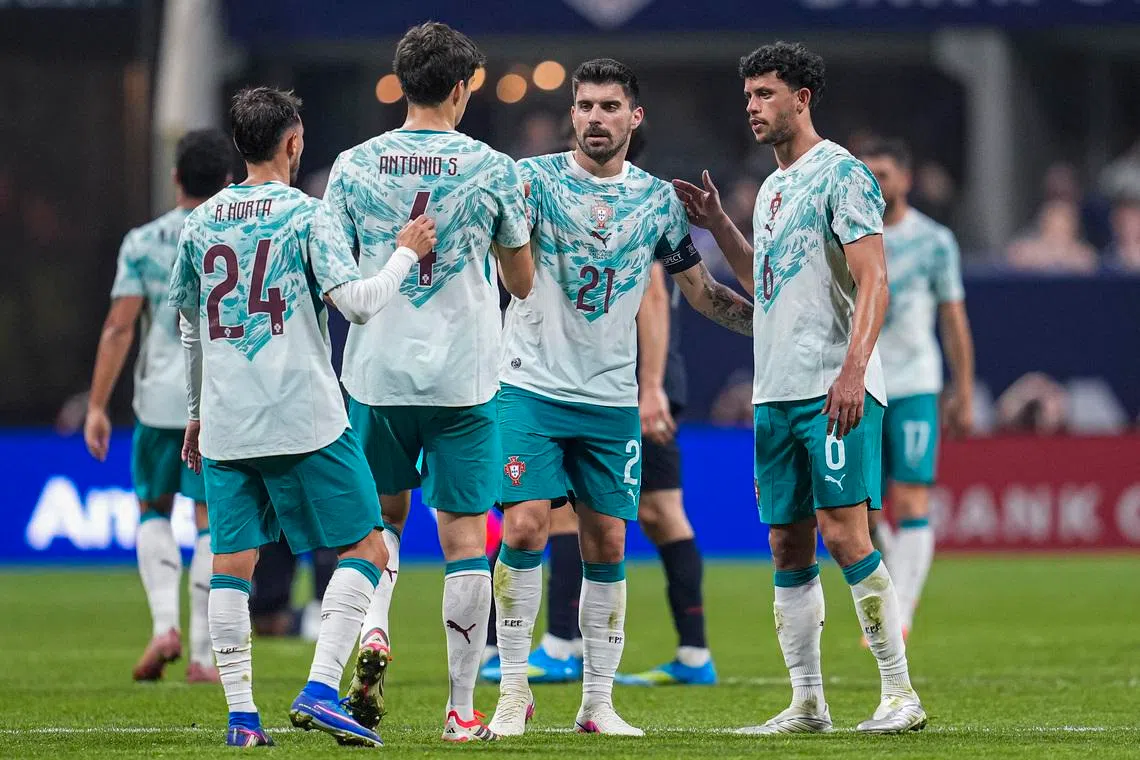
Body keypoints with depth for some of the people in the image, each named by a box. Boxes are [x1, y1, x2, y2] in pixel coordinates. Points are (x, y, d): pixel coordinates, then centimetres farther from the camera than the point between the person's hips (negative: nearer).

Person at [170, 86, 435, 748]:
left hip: (225, 425, 5)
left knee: (233, 562, 8)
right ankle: (321, 690, -11)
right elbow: (357, 303, -14)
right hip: (305, 417, -5)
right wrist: (407, 254, 2)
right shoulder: (306, 215, -6)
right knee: (365, 548, 3)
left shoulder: (202, 222, 10)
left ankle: (241, 715, 3)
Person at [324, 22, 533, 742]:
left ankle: (373, 631, -4)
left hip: (377, 374, 2)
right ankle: (463, 709, 3)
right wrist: (519, 217, 24)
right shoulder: (494, 170, -4)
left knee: (384, 513, 22)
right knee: (465, 533, 3)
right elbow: (522, 283, 7)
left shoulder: (354, 166, -1)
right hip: (465, 377, -2)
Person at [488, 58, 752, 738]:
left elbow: (702, 291, 17)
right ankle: (514, 689, -1)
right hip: (533, 389, -3)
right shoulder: (534, 178, -3)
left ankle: (599, 701, 10)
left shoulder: (657, 199, 7)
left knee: (606, 546, 3)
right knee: (526, 528, -12)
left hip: (612, 400, 3)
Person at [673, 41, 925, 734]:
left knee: (844, 534, -13)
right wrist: (717, 225, 22)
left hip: (835, 390, -9)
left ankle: (901, 694, -9)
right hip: (776, 391, 9)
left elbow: (873, 280, -14)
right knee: (788, 545, 6)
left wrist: (853, 370, -25)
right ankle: (808, 703, 10)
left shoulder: (841, 174, -7)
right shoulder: (771, 189, 20)